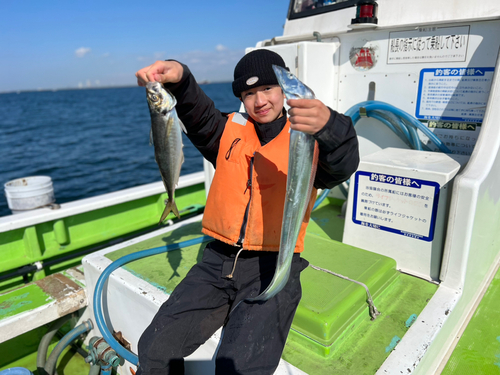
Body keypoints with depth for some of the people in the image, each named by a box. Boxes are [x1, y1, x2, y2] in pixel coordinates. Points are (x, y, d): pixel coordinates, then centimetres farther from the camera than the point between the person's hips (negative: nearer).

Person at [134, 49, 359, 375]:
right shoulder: (230, 131, 11)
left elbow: (342, 166, -18)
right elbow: (196, 111, -7)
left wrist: (329, 126, -41)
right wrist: (178, 77, -29)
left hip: (273, 268, -3)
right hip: (219, 262, 4)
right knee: (155, 348, -5)